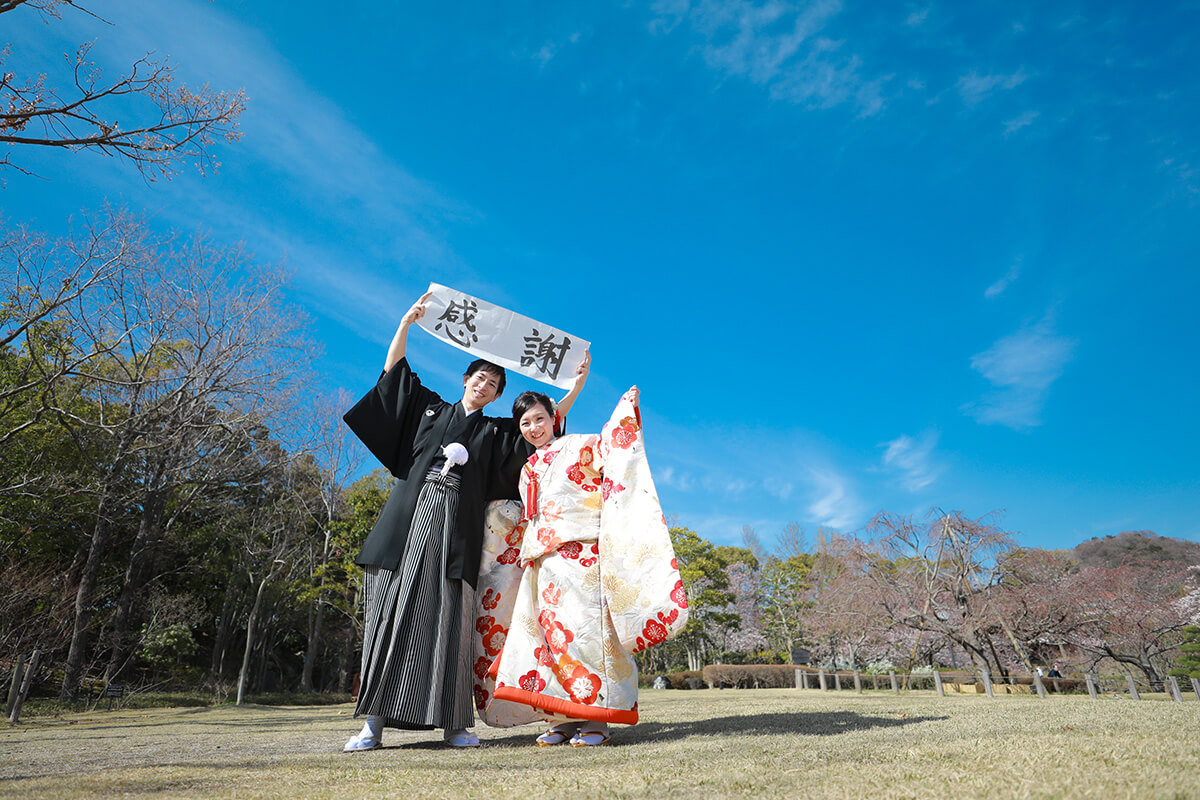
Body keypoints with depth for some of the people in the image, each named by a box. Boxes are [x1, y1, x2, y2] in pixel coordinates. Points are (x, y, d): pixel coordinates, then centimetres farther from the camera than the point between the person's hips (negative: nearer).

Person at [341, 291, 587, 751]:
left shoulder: (496, 433, 18)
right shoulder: (431, 407, 20)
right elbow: (393, 368, 22)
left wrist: (576, 386, 9)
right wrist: (408, 321, 16)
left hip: (454, 531, 0)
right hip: (407, 521, 1)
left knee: (448, 620, -6)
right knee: (389, 615, -4)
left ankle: (453, 723, -2)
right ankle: (374, 723, -1)